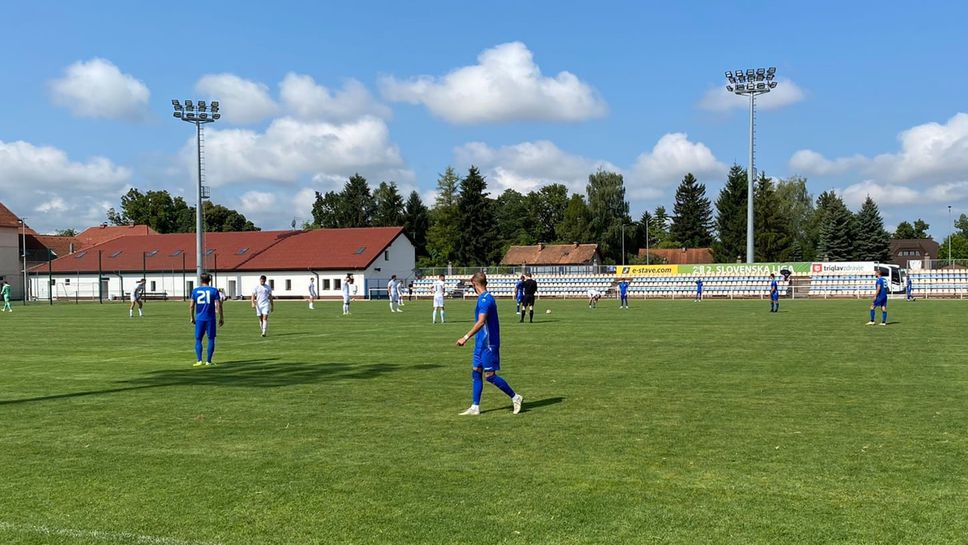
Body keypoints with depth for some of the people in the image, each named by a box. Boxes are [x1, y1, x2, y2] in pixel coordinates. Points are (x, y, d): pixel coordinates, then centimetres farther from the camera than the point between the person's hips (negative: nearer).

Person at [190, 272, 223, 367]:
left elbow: (191, 305, 2)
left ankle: (199, 360, 0)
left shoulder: (195, 291, 3)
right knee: (211, 339, 7)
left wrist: (192, 317, 13)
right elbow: (218, 305, -6)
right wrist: (221, 318, 2)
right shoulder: (214, 291, -2)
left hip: (199, 318, 1)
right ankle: (208, 361, 5)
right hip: (210, 319, -1)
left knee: (198, 339, 10)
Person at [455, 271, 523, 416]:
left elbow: (481, 322, -28)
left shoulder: (485, 299, -18)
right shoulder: (486, 298, 13)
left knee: (490, 376, -4)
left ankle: (515, 397, 8)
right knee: (476, 373, 9)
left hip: (487, 344, -10)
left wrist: (466, 337, -30)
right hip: (482, 343, 10)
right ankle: (475, 408, 12)